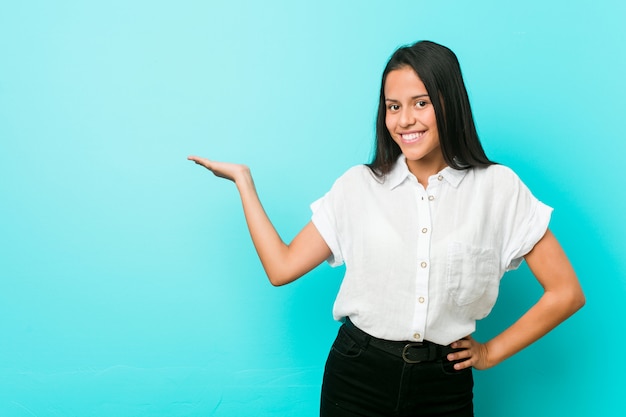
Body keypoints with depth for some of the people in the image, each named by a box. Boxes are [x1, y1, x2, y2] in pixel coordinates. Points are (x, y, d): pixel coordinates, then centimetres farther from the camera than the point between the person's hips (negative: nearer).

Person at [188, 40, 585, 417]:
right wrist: (243, 179, 2)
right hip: (357, 378, 1)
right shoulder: (358, 185, 0)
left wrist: (492, 352, -1)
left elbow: (565, 293, -2)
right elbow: (282, 267, -3)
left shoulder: (498, 187, -5)